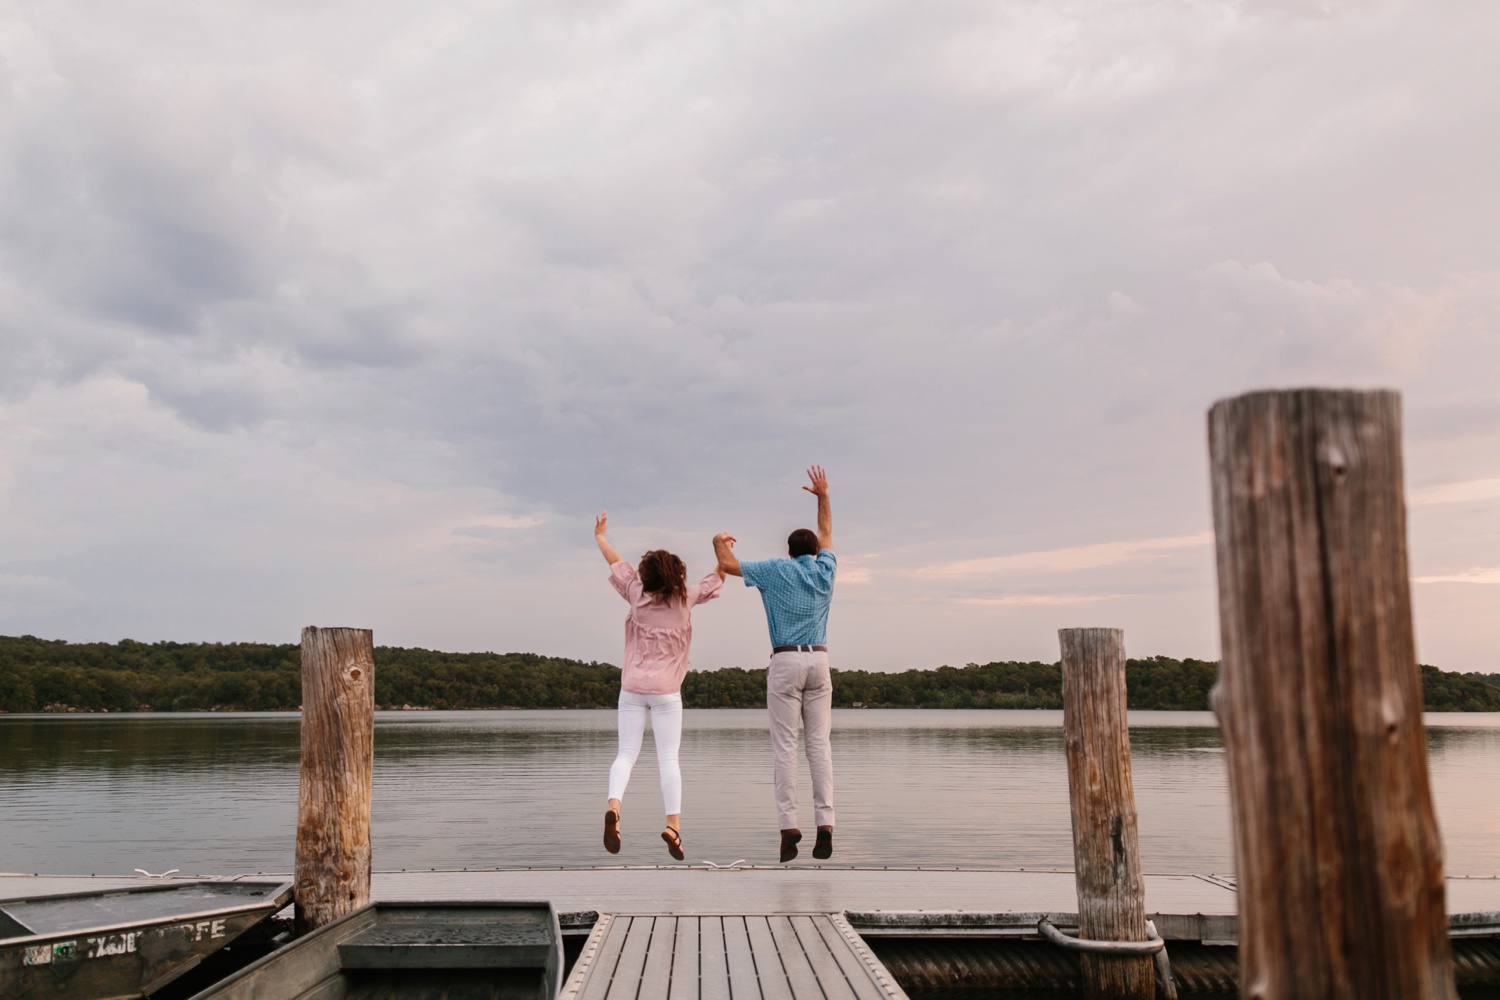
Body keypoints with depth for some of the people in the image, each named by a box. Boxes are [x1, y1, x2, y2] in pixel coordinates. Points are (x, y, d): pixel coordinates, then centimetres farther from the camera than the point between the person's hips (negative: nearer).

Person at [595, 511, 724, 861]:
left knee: (626, 753, 2)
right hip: (666, 690, -1)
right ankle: (673, 824, -12)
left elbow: (617, 564, 16)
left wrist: (600, 536, 30)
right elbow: (715, 580, 15)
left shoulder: (637, 595, 2)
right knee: (668, 757, 0)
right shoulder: (685, 599, 0)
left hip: (632, 688, 1)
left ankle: (613, 807, -22)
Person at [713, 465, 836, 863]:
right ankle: (825, 824, -6)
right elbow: (826, 534, 28)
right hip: (819, 660, 3)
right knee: (819, 744, 2)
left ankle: (789, 826, -8)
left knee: (785, 746, -3)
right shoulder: (825, 571, 11)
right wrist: (823, 496, 38)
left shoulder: (776, 570, 2)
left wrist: (720, 543, 26)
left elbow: (729, 566, 6)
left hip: (785, 661, -3)